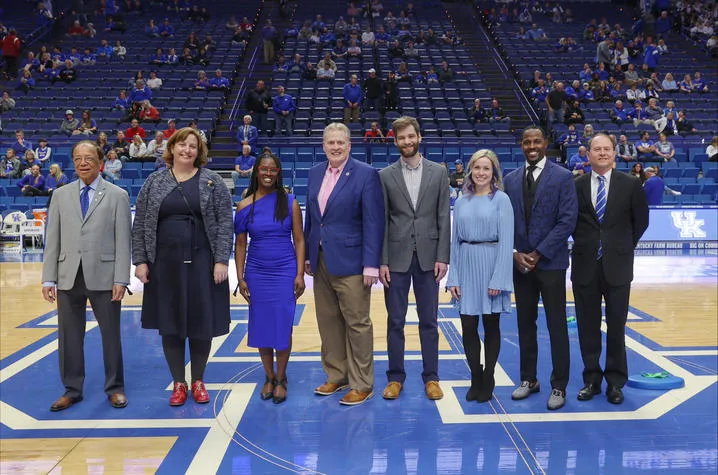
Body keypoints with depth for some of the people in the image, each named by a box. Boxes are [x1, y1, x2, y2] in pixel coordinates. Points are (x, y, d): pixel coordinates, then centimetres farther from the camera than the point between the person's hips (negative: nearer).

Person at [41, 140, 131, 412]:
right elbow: (52, 240, 8)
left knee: (110, 334, 7)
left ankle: (115, 388, 21)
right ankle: (72, 389, 23)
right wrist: (49, 278, 2)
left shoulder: (117, 196, 1)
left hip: (103, 276, -3)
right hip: (68, 276, 3)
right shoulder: (61, 195, 10)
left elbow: (123, 241, -3)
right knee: (69, 336, 9)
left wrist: (121, 280, -9)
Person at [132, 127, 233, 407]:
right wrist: (140, 261, -1)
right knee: (170, 323, 6)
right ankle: (178, 384, 19)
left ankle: (198, 381, 21)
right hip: (165, 263, 2)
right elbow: (140, 225, 6)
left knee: (202, 322, 5)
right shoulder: (154, 182, 5)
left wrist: (221, 260, -11)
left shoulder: (212, 182, 0)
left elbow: (225, 223, -4)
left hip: (202, 263, -1)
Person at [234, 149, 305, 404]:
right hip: (257, 274, 2)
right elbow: (240, 244, 5)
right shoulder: (245, 206, 1)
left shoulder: (290, 203, -2)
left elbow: (299, 240, 0)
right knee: (261, 325, 7)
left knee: (282, 325, 0)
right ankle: (269, 376, 23)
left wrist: (300, 274, -6)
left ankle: (280, 378, 16)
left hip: (285, 273, -2)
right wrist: (240, 278, 1)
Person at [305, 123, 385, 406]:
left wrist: (371, 265, -16)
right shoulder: (315, 173, 10)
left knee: (357, 324, 2)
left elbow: (373, 222, -12)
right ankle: (336, 376, 27)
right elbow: (310, 216, 14)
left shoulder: (366, 174, -8)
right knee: (328, 323, 12)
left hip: (350, 262, -6)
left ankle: (362, 385, 14)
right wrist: (307, 255, 11)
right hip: (321, 262, 6)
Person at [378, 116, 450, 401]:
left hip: (428, 258, 0)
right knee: (395, 322, 6)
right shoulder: (385, 176, 3)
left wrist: (442, 257, -5)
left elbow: (443, 218, 2)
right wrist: (382, 261, -5)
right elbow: (381, 221, 0)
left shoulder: (438, 173, 4)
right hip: (397, 258, 0)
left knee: (429, 321, 7)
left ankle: (431, 377, 18)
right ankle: (396, 377, 18)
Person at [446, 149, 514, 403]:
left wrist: (499, 279, -14)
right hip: (466, 267, 3)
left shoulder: (501, 199, -4)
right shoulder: (461, 202, 8)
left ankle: (488, 381, 21)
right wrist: (453, 278, 2)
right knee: (468, 327, 4)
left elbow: (506, 241, -8)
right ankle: (476, 379, 20)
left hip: (491, 266, -3)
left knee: (490, 326, 8)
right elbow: (455, 241, 8)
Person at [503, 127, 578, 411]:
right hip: (520, 263, 4)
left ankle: (559, 386, 12)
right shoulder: (511, 180, 8)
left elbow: (567, 221, -10)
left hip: (550, 263, -4)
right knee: (525, 323, 11)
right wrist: (515, 253, -7)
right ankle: (528, 379, 23)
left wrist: (538, 254, -14)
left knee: (556, 326, 2)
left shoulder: (563, 177, -4)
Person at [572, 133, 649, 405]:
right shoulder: (576, 186, 1)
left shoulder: (631, 185, 0)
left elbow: (641, 221, 8)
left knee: (616, 327, 6)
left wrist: (624, 247, 8)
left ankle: (615, 382, 19)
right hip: (585, 266, 1)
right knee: (588, 328, 8)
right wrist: (584, 243, 8)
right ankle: (592, 379, 21)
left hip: (617, 266, -1)